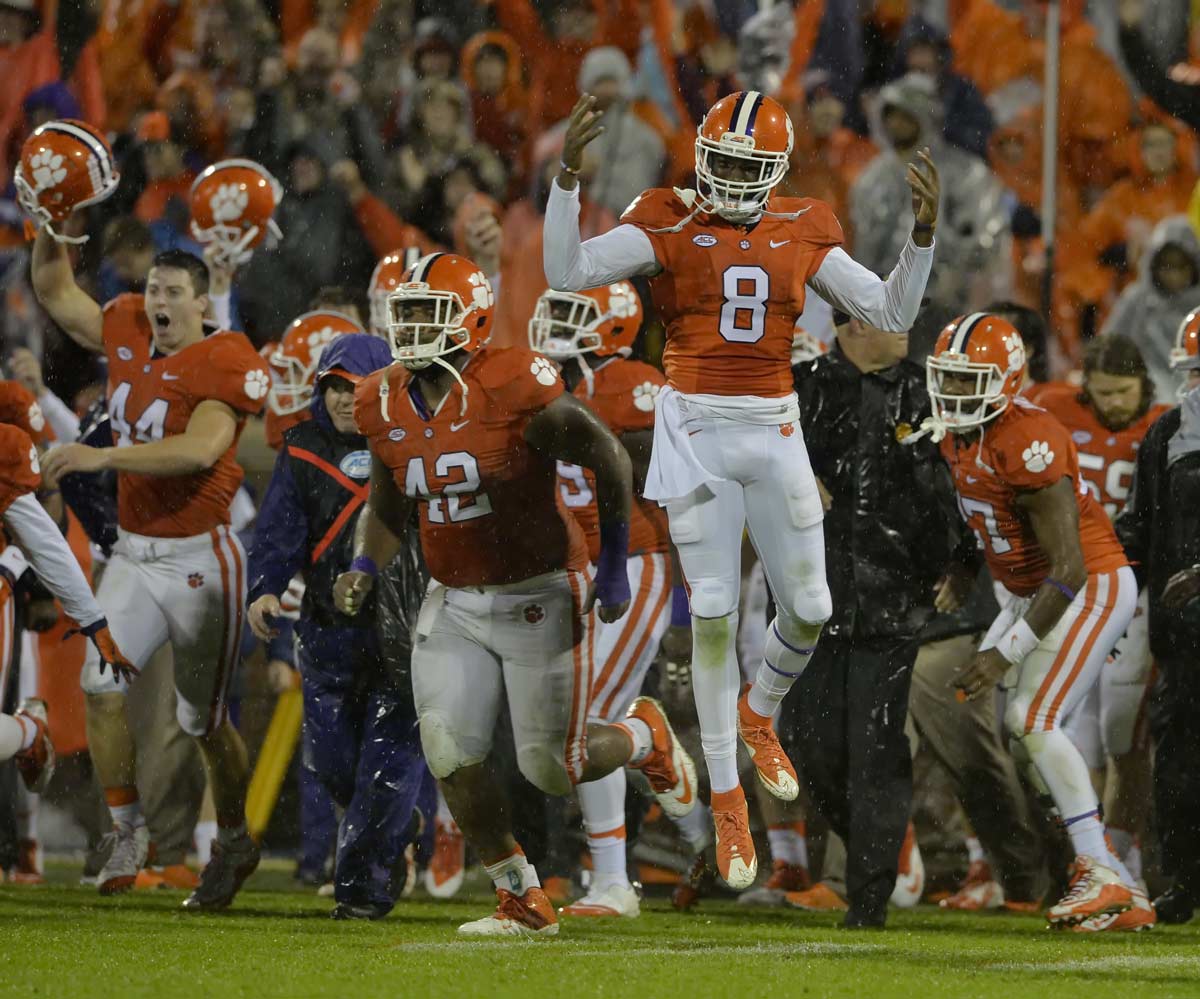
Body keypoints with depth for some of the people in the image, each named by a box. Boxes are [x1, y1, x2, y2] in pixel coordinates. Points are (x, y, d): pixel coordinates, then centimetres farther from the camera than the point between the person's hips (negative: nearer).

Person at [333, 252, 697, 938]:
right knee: (451, 753, -9)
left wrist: (614, 566, -10)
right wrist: (365, 571, -4)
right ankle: (524, 902, 9)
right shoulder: (386, 406, -1)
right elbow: (388, 508, 15)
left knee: (553, 769, -2)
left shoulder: (515, 389, -21)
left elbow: (610, 461, -12)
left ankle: (646, 737, 33)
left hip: (539, 597, -5)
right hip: (455, 604, 5)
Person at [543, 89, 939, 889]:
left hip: (775, 433, 3)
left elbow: (892, 313, 5)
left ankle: (758, 713, 36)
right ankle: (727, 799, 7)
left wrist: (924, 234, -9)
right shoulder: (667, 227, -4)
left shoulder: (802, 235, 5)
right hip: (695, 431, -3)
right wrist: (568, 175, -24)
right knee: (714, 616, -5)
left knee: (809, 612, 2)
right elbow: (566, 271, -14)